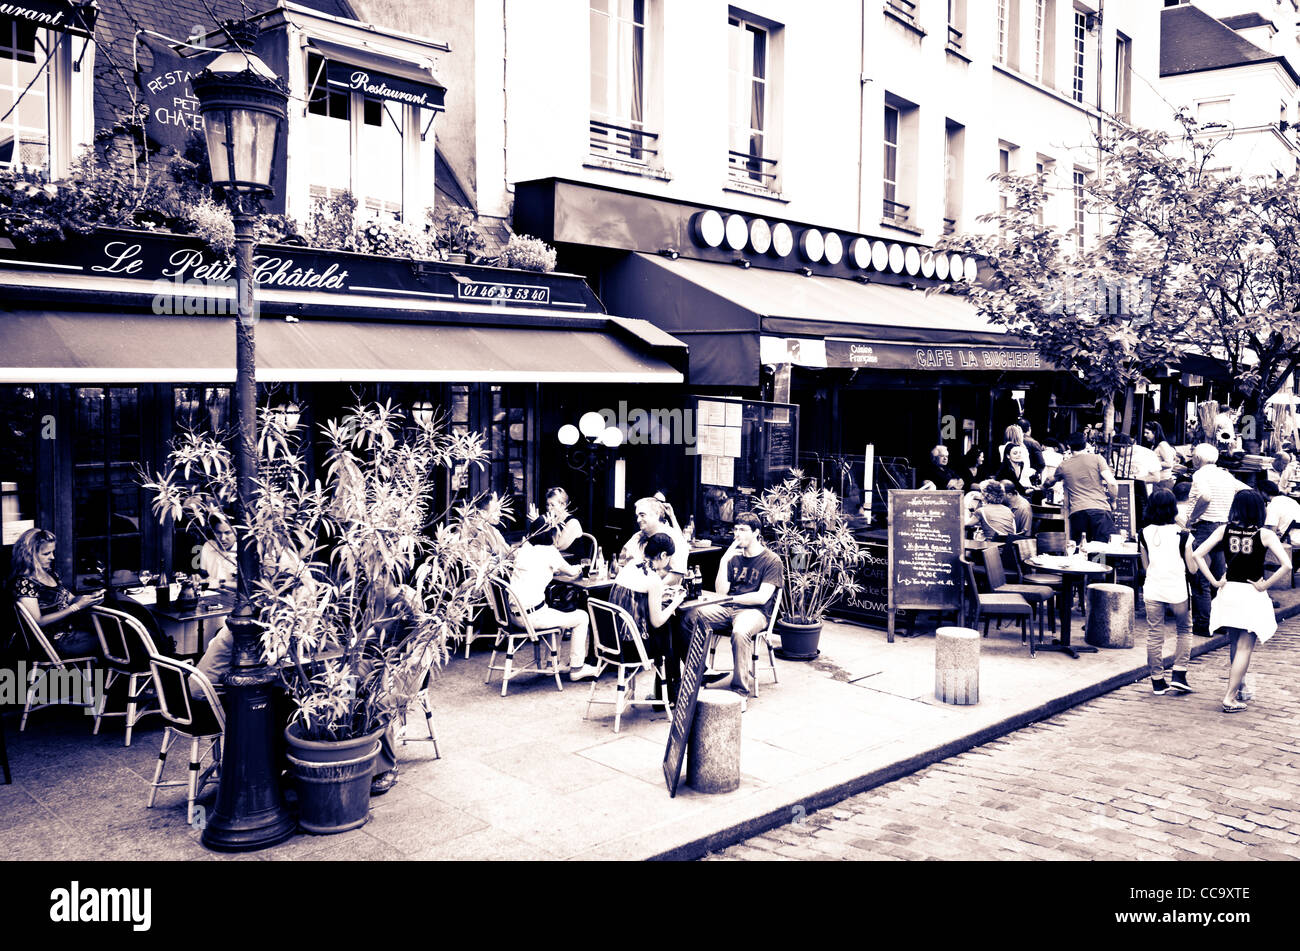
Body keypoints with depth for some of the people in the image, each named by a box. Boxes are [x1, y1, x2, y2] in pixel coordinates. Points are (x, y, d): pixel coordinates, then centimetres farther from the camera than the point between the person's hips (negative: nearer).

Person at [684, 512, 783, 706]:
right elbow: (721, 591, 7)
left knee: (740, 632, -40)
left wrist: (730, 599, -10)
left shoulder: (772, 561, 0)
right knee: (691, 616, -21)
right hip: (728, 609, 5)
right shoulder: (734, 557, 16)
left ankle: (741, 690, -29)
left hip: (755, 611, -5)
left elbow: (762, 597, -11)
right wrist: (724, 561, -3)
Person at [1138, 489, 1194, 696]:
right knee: (1184, 630, 18)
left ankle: (1157, 681, 13)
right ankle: (1179, 674, 10)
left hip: (1153, 589, 2)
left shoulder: (1144, 534, -1)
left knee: (1154, 635, 8)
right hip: (1177, 589, -2)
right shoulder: (1181, 534, -9)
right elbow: (1192, 568, -3)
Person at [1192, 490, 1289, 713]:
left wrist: (1215, 581, -4)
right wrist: (1264, 585, -10)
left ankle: (1238, 688, 33)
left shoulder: (1224, 530, -2)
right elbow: (1286, 565, -19)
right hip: (1252, 595, -3)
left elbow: (1198, 554, -8)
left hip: (1228, 592, 3)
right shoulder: (1265, 535, -9)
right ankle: (1230, 698, -1)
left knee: (1234, 645, 20)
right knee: (1244, 648, 2)